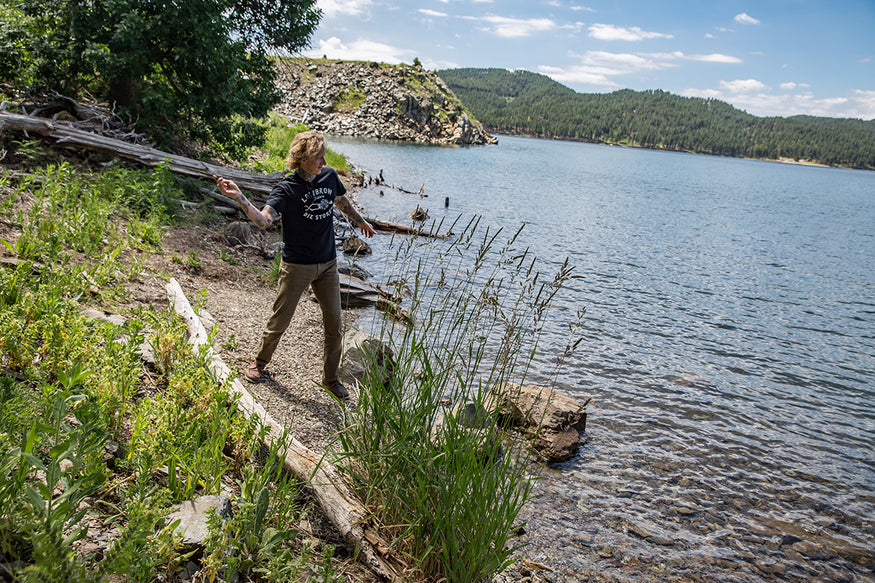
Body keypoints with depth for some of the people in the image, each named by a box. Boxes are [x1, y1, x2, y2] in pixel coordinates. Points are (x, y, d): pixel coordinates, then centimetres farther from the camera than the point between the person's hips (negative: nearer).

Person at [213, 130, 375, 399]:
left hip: (328, 264, 4)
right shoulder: (286, 188, -14)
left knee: (335, 325, 6)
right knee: (280, 321, 7)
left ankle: (331, 378, 24)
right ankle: (259, 362, 34)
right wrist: (238, 197, -42)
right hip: (297, 266, -4)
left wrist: (361, 221, 37)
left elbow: (342, 201, 23)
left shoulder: (329, 176, 1)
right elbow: (264, 220, -29)